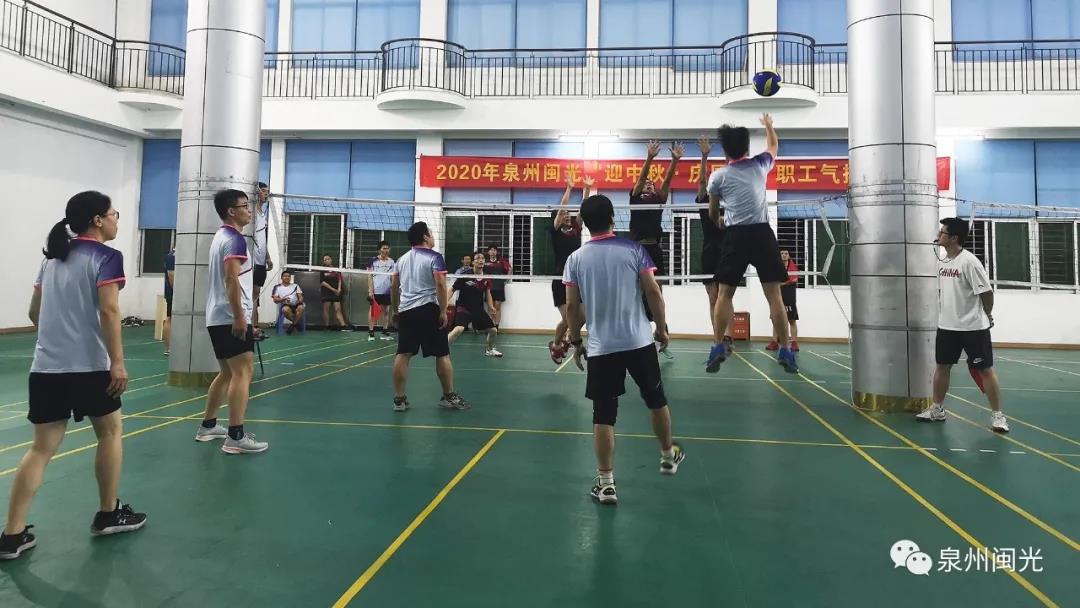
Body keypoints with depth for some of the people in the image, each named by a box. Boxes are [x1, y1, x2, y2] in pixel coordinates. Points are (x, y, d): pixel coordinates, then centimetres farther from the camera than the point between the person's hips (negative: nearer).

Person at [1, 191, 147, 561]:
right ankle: (109, 514, 23)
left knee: (42, 448, 9)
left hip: (45, 367, 6)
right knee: (110, 431, 13)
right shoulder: (106, 256, -8)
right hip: (88, 366, -6)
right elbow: (108, 311, -19)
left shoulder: (53, 256, 14)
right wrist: (117, 361, -18)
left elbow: (34, 312, 19)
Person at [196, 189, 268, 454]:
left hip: (217, 318, 10)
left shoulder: (221, 236, 18)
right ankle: (235, 437, -10)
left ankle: (208, 426, 26)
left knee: (227, 373, 18)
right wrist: (239, 316, -23)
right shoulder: (235, 239, -12)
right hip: (231, 318, -10)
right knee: (243, 372, -9)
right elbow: (231, 279, -22)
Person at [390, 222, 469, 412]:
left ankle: (399, 399, 7)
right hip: (429, 310, -6)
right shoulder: (434, 257, -5)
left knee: (403, 354, 5)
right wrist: (443, 311, -13)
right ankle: (449, 396, 10)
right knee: (442, 354, 4)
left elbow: (394, 287, 17)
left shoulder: (402, 259, 14)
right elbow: (440, 284, -16)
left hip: (406, 311, 6)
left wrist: (396, 309, 27)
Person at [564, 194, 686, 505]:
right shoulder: (633, 249, -3)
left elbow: (572, 306, -1)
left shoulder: (576, 258, -1)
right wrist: (661, 327, 9)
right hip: (639, 341, 1)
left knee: (603, 416, 4)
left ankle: (606, 483, 8)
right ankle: (668, 456, 39)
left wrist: (576, 342, 10)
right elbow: (653, 293, -4)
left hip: (601, 347, 0)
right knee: (656, 400, 21)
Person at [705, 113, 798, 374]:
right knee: (774, 295, 2)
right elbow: (774, 146, 34)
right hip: (762, 233, 1)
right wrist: (768, 125, 51)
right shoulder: (759, 165, 10)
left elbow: (713, 213, 18)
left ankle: (718, 347, -3)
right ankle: (785, 351, 2)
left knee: (724, 294, 4)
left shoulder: (718, 176, 5)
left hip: (736, 236, -1)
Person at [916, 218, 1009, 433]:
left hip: (974, 328, -7)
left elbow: (986, 292, -13)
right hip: (946, 327, 7)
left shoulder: (969, 261, -16)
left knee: (985, 369, 1)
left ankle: (997, 415, 11)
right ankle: (937, 409, 24)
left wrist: (986, 316, 0)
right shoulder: (942, 263, 7)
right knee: (942, 366, 12)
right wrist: (946, 315, 13)